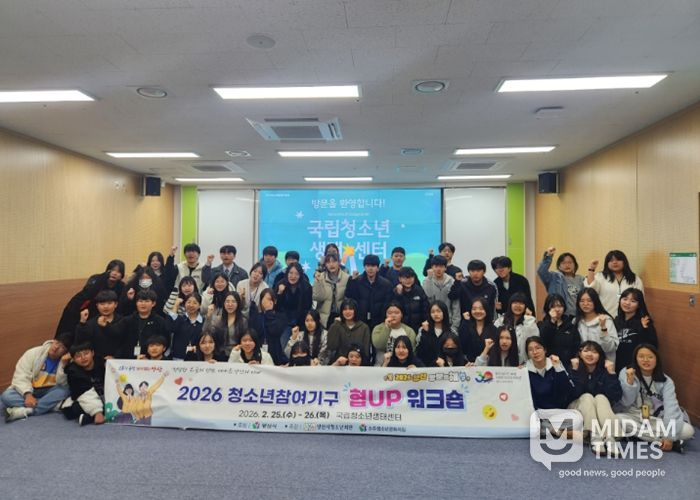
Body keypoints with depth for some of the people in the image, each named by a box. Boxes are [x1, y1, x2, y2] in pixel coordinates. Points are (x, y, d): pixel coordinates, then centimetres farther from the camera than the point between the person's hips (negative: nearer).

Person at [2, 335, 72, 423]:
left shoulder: (66, 363, -11)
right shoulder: (33, 353, -11)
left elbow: (62, 384, -20)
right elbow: (20, 377, -16)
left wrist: (63, 365, -32)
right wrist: (27, 394, -31)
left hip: (48, 393, -1)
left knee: (64, 391, -31)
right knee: (6, 396, -26)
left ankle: (23, 411, -31)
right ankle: (47, 406, -29)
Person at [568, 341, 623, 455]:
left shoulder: (604, 371, 0)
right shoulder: (573, 369, -5)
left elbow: (616, 397, -13)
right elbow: (573, 394, -21)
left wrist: (611, 373, -19)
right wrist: (575, 370, -26)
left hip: (601, 412, 1)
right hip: (577, 410, -1)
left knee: (600, 397, -26)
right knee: (587, 396, -28)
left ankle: (609, 437, -48)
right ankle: (595, 437, -47)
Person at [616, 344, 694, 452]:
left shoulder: (666, 381, -1)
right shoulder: (626, 373, -4)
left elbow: (671, 407, -14)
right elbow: (626, 403, -8)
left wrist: (669, 436, -26)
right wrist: (630, 382, -24)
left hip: (657, 420, 1)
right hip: (633, 417, -1)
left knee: (688, 430, -23)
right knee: (615, 420, -34)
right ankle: (663, 441, -24)